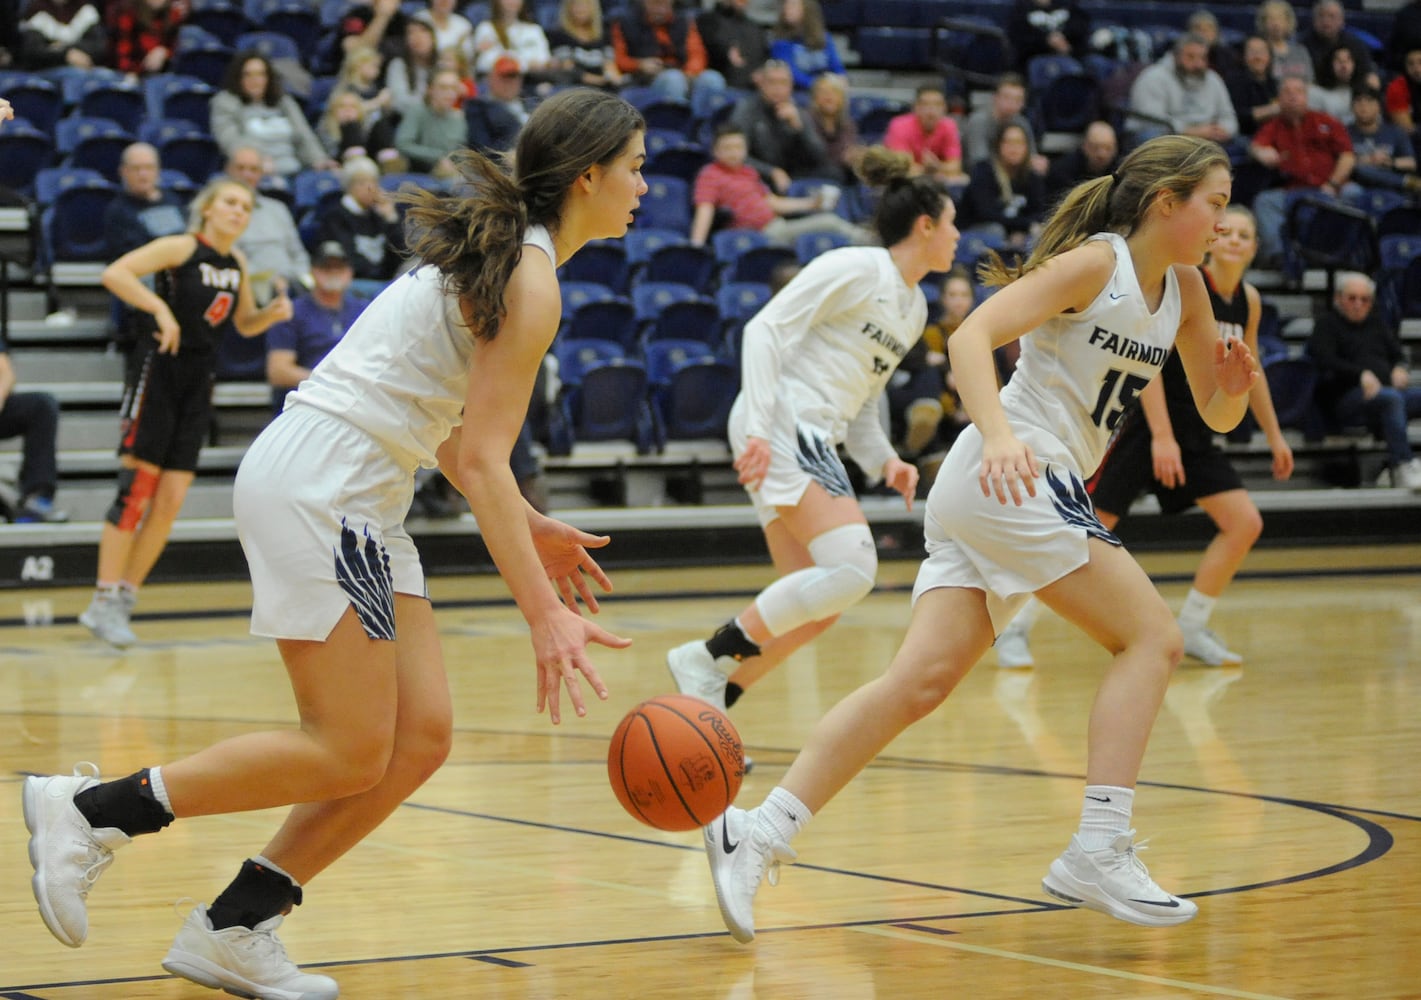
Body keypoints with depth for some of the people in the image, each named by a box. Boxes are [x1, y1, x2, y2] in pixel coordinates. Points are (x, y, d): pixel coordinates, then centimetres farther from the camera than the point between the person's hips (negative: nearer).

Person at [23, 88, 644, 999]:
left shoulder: (498, 253, 17)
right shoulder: (531, 283, -13)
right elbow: (484, 460, -18)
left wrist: (529, 528, 20)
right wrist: (544, 614, -21)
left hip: (353, 501, 10)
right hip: (317, 487, -10)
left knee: (421, 739, 4)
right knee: (350, 753, -9)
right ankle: (89, 809, -2)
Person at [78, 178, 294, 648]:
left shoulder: (238, 262, 11)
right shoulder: (181, 248, -10)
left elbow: (244, 325, 24)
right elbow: (114, 274, -19)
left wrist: (273, 312, 4)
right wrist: (160, 309, -27)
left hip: (198, 381, 7)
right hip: (158, 372, -7)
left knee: (171, 501, 2)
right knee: (137, 489, -10)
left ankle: (124, 599, 10)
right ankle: (103, 603, -7)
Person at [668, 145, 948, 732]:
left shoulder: (914, 308, 20)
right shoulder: (854, 268, -6)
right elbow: (766, 328, -13)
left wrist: (884, 461, 7)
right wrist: (758, 427, -23)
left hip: (816, 444, 10)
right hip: (781, 427, -10)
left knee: (815, 607, 4)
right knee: (853, 567, -23)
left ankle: (708, 704, 10)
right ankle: (707, 659, -17)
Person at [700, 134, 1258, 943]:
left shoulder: (1183, 287, 15)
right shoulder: (1094, 263, -8)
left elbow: (1216, 414, 21)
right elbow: (971, 336, -18)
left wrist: (1235, 387, -3)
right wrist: (998, 435, -34)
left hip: (1041, 490, 8)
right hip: (1014, 476, -8)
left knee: (923, 680, -4)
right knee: (1152, 636, -9)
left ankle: (760, 833, -10)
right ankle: (1097, 853, -13)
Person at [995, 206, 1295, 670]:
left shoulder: (1249, 300, 6)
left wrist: (1275, 437, 23)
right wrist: (1161, 436, -25)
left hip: (1196, 434, 7)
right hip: (1143, 423, -7)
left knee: (1245, 523, -4)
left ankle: (1191, 630, 8)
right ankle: (1015, 628, 2)